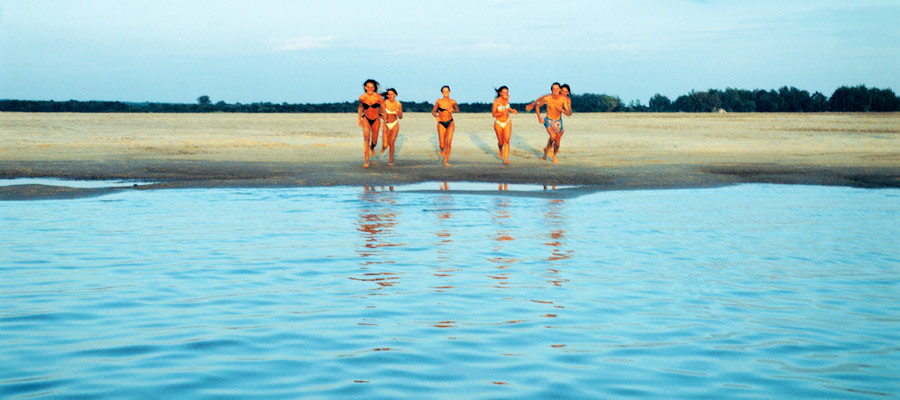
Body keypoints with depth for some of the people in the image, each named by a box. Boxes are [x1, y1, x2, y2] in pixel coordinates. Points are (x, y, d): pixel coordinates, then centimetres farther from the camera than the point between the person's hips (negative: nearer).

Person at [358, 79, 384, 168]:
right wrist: (359, 119, 15)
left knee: (374, 141, 9)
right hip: (366, 119, -1)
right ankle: (367, 161, -21)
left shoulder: (379, 97, -15)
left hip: (376, 120, 1)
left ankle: (372, 147, 51)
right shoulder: (362, 98, -11)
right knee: (366, 138, -21)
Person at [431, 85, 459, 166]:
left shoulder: (453, 102, -1)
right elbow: (433, 111, 6)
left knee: (448, 142, -15)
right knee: (442, 145, -4)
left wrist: (453, 110, -6)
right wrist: (436, 116, -16)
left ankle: (445, 162, -5)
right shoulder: (439, 101, -5)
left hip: (450, 123, 0)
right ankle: (442, 150, 36)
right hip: (441, 124, 0)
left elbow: (457, 110, 16)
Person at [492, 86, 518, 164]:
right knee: (501, 142, 12)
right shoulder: (496, 101, -19)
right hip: (498, 123, -2)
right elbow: (493, 114, -16)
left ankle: (506, 159, -16)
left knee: (507, 141, -14)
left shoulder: (507, 98, -5)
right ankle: (500, 150, 47)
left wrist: (511, 110, 3)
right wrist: (501, 113, -33)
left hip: (507, 123, 2)